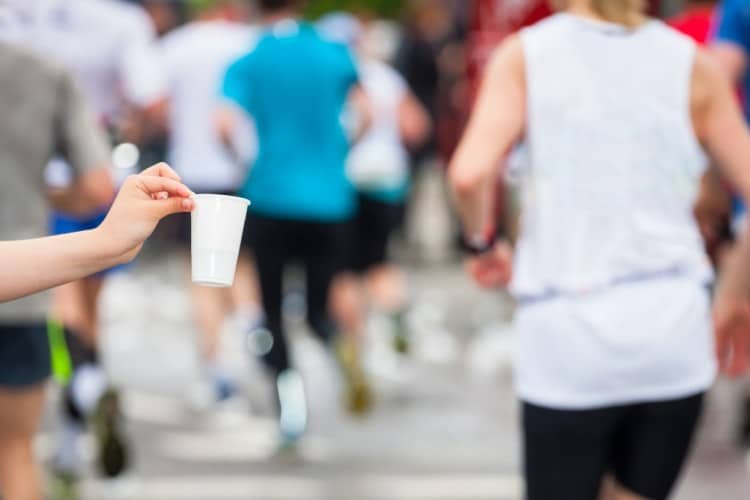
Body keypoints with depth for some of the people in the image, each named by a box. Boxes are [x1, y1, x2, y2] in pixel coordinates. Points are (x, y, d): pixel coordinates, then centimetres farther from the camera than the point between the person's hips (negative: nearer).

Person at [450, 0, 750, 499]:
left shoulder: (524, 54, 0)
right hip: (673, 328, 2)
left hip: (566, 337, -2)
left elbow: (471, 172, -14)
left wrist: (482, 242, 6)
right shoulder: (692, 65, 4)